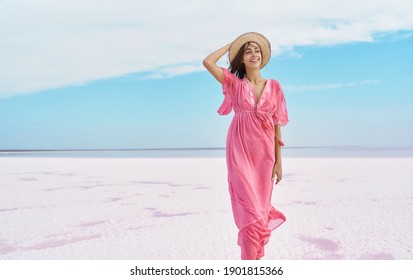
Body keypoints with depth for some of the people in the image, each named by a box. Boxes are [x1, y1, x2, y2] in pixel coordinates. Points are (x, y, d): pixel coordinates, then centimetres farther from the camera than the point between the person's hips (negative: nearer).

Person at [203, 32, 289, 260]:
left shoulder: (274, 86, 8)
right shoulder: (235, 84, 3)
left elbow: (276, 124, 7)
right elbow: (207, 62, -10)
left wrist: (278, 161, 4)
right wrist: (230, 45, 5)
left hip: (264, 153, 3)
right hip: (240, 151, -2)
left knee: (261, 207, 8)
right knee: (250, 209, -9)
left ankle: (254, 256, 24)